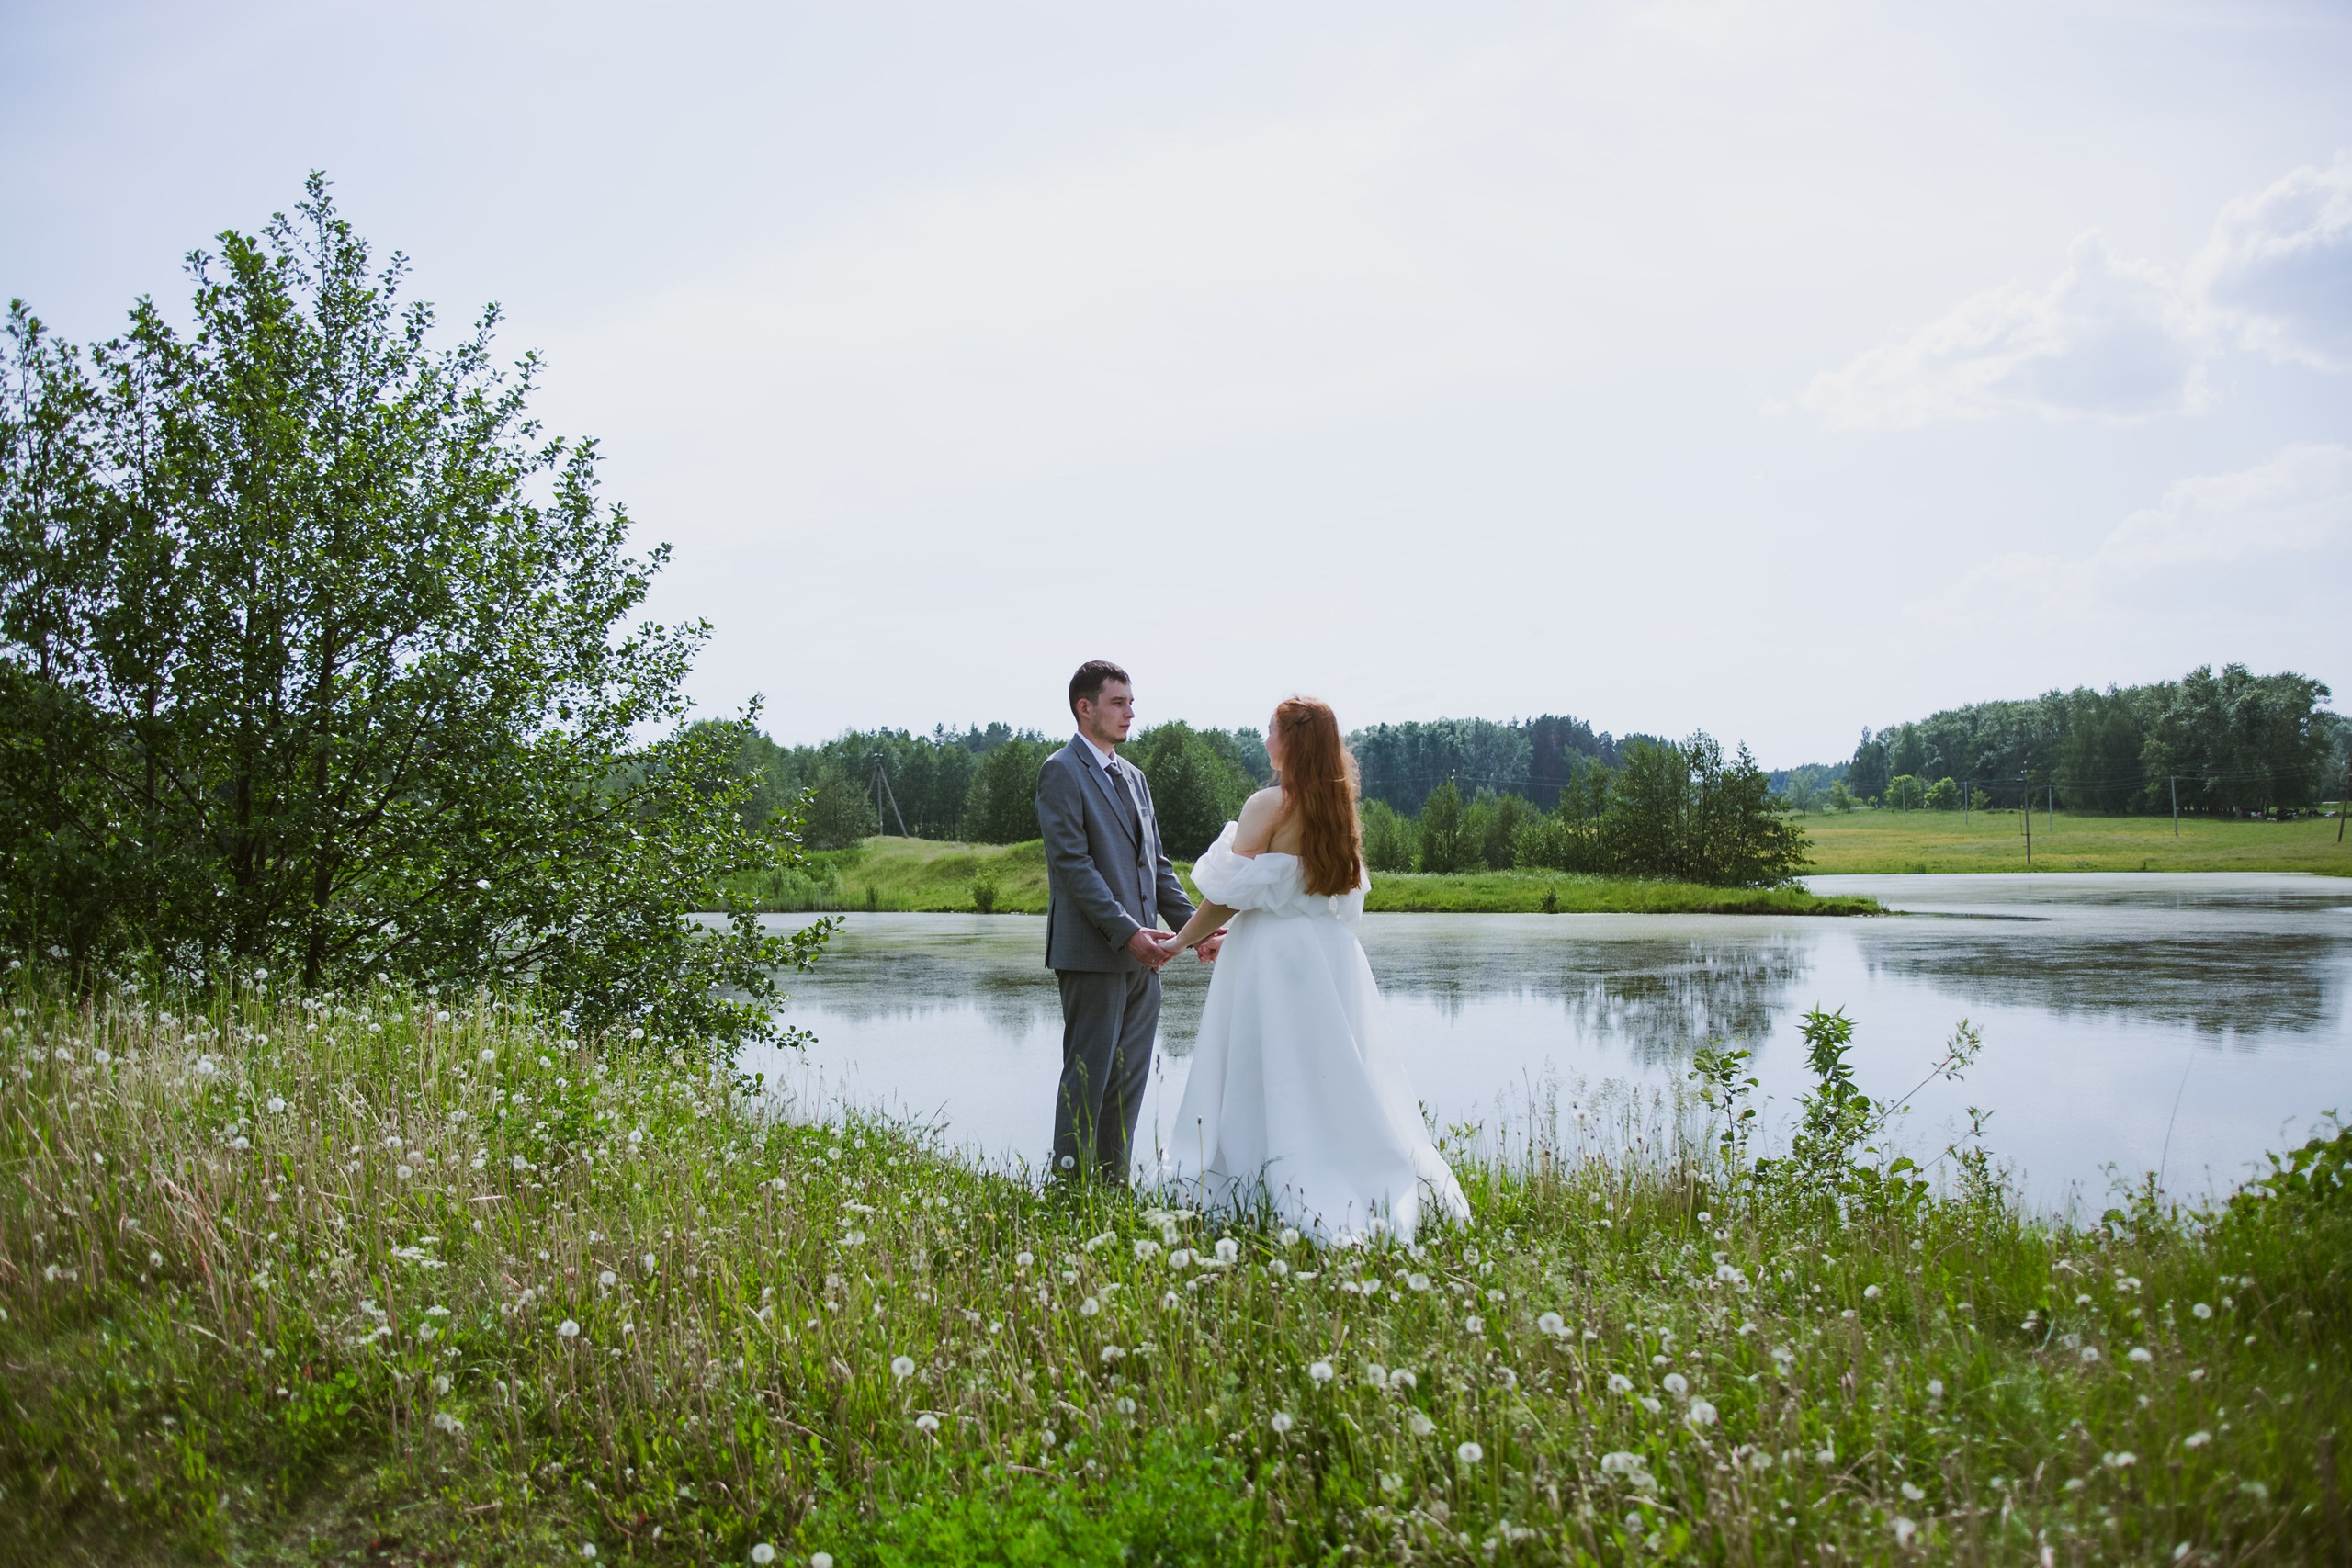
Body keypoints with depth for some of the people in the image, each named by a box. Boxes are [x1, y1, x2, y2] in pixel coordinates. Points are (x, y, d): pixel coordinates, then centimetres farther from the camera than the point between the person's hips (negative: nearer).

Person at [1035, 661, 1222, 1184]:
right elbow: (1073, 863, -15)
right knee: (1087, 1077, -2)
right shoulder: (1062, 772, -7)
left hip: (1140, 955, 8)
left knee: (1129, 1079, 10)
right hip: (1093, 953, -8)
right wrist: (1126, 931, -20)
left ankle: (1114, 1182, 17)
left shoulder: (1132, 776, 18)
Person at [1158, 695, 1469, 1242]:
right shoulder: (1340, 807, 7)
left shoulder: (1270, 805, -13)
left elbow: (1228, 895, -13)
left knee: (1275, 1082, 0)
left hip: (1274, 953, -7)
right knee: (1338, 1076, 12)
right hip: (1331, 953, 7)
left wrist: (1179, 941, 0)